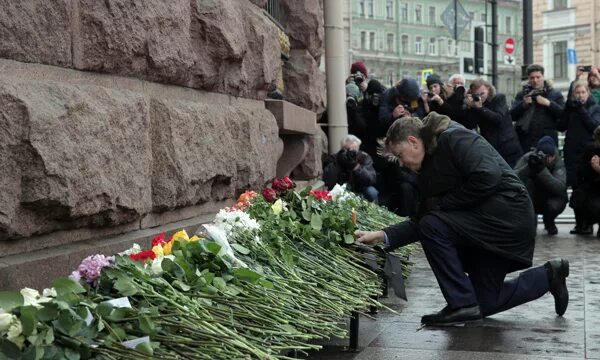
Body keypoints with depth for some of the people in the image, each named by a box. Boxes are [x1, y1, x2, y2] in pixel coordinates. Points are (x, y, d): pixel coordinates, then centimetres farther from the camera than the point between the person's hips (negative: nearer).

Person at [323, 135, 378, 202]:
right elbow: (328, 182, -20)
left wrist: (356, 166, -34)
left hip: (360, 193, 0)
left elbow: (371, 180, -23)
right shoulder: (336, 158, -8)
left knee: (371, 192, -27)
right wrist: (337, 164, -30)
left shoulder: (364, 157, -9)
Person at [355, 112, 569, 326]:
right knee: (485, 303, 13)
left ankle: (462, 304, -12)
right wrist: (383, 236, -6)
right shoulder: (428, 170, 13)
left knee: (433, 226, -22)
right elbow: (421, 221, 8)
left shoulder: (454, 138, -13)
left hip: (508, 214, -10)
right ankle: (548, 276, 29)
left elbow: (488, 176, -26)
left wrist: (442, 204, -16)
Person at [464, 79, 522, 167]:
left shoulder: (499, 98, -4)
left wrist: (481, 108, -25)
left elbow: (499, 118, -19)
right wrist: (470, 107, -20)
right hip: (490, 149, 2)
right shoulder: (474, 103, 3)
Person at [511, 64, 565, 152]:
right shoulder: (522, 94, 13)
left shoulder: (555, 94, 9)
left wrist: (548, 103, -14)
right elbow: (512, 116, 4)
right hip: (525, 142, 1)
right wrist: (523, 104, -10)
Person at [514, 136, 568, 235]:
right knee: (527, 182, -28)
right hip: (529, 201, 0)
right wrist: (529, 167, -45)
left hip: (551, 198, 0)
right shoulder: (527, 158, -18)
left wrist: (542, 169, -44)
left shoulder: (558, 163, -19)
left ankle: (549, 222, 6)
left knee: (554, 205, -33)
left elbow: (560, 187, -35)